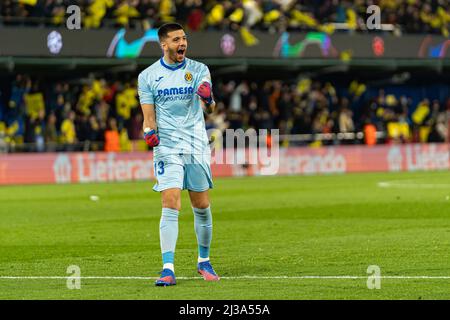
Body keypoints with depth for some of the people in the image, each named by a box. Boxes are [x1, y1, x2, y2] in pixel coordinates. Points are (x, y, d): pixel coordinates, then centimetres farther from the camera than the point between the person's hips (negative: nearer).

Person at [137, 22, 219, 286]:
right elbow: (149, 114, 4)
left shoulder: (199, 70, 4)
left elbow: (209, 110, -3)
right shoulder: (148, 76, 3)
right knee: (171, 206, -13)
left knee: (202, 207, 6)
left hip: (197, 146, 2)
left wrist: (208, 101, -26)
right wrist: (150, 131, -17)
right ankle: (168, 269, -16)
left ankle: (204, 262, 24)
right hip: (167, 147, -2)